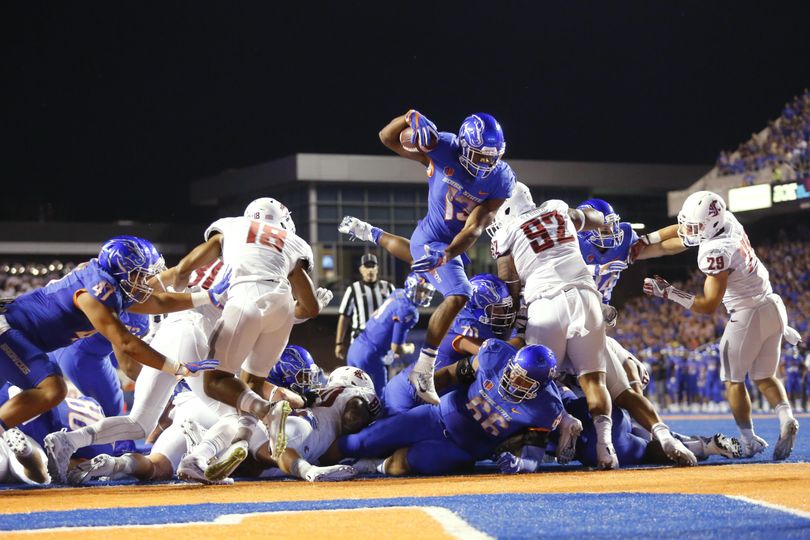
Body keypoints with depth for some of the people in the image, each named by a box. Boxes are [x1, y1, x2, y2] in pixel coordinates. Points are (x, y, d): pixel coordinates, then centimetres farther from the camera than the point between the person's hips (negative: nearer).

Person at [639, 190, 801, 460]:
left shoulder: (715, 252, -25)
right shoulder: (726, 220, -2)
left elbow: (708, 305, -21)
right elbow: (679, 232, 14)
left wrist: (668, 292, -20)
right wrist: (641, 244, 14)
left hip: (749, 315, -8)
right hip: (773, 307, 9)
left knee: (733, 380, 9)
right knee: (764, 377, 16)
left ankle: (749, 441, 7)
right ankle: (786, 419, -7)